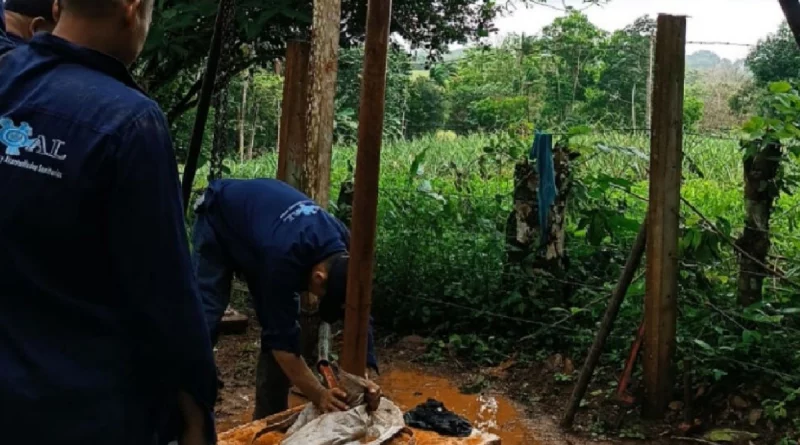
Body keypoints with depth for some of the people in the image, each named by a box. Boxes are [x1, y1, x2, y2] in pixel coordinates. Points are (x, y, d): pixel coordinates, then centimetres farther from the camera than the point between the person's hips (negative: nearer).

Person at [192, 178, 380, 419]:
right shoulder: (283, 257, -44)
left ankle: (269, 418, 6)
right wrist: (318, 395, -36)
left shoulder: (343, 246, -26)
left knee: (281, 321, -3)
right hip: (219, 219, -6)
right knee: (204, 317, -17)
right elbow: (281, 340, -37)